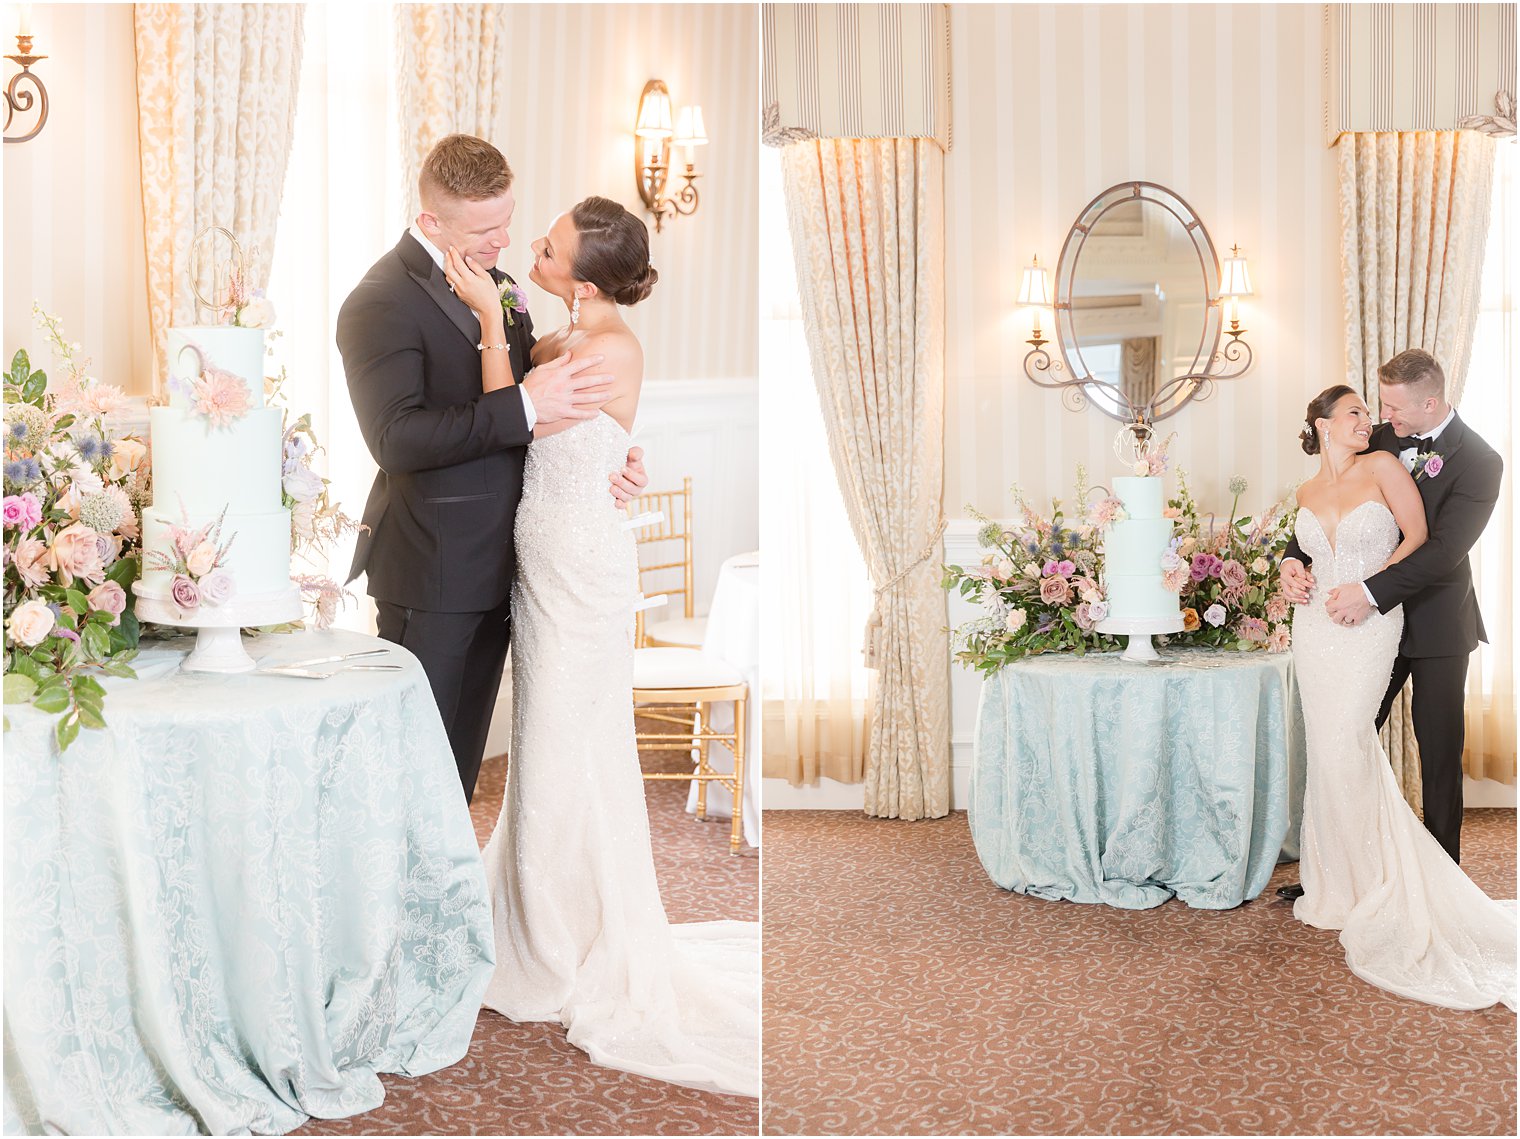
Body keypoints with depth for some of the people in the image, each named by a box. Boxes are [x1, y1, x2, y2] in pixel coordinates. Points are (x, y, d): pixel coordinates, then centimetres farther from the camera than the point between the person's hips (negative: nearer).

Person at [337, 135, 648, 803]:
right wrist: (524, 405, -28)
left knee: (463, 747, 18)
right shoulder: (382, 303, -15)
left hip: (495, 565, 8)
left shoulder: (496, 283, 10)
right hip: (430, 572, -8)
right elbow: (397, 439, -26)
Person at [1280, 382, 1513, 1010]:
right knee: (1327, 752, 5)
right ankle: (1335, 886, 15)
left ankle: (1368, 884, 3)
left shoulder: (1382, 467, -2)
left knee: (1344, 747, -12)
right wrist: (1297, 576, 2)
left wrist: (1367, 588, -10)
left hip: (1371, 628, -4)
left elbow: (1418, 538, -3)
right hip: (1316, 628, 4)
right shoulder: (1306, 494, 11)